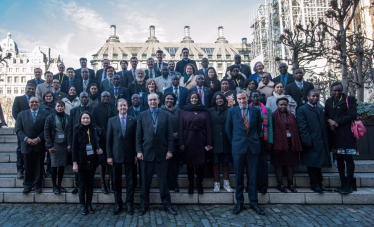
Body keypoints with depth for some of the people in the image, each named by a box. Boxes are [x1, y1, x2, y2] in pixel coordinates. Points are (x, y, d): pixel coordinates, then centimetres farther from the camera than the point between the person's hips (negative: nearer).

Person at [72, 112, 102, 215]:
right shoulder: (77, 131, -6)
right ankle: (82, 205, 17)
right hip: (82, 161, -3)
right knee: (82, 183, 6)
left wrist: (98, 149, -13)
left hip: (92, 160, 3)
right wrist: (74, 163, -11)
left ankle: (89, 204, 20)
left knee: (90, 183, 9)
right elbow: (74, 147, -7)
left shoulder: (93, 130, 2)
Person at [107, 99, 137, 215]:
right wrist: (109, 155, -3)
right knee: (117, 180, 8)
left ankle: (129, 203, 16)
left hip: (129, 154, -1)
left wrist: (136, 154, -1)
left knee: (130, 180, 5)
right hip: (116, 154, 1)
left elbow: (135, 138, 2)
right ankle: (118, 203, 19)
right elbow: (109, 139, 2)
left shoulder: (133, 120, 2)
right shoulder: (112, 120, 4)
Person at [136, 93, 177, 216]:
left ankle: (167, 204, 19)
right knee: (145, 180, 9)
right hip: (146, 151, 1)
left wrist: (170, 150, -5)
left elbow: (169, 134, 1)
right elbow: (138, 135, 2)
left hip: (162, 152, 0)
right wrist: (139, 151, -5)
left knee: (163, 180, 7)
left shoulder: (165, 115, 4)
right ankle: (144, 205, 23)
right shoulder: (142, 115, 5)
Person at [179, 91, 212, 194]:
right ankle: (191, 185, 18)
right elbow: (181, 128, -1)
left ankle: (200, 184, 18)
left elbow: (208, 127, 1)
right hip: (188, 141, 0)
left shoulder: (204, 111, 5)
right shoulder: (184, 111, 3)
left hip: (201, 141, 1)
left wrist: (209, 142, -5)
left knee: (201, 163, 5)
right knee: (189, 164, 6)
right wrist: (181, 143, -9)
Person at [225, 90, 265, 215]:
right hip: (238, 147, -1)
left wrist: (255, 139, 9)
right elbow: (228, 128, 8)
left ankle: (254, 202, 18)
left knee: (252, 176, 7)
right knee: (239, 176, 7)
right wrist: (234, 141, 7)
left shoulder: (256, 110, 5)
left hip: (253, 146, 1)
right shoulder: (232, 111, 2)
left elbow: (259, 127, 13)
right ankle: (239, 202, 17)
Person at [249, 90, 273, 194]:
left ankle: (263, 186, 12)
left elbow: (269, 126, 3)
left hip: (262, 140, 0)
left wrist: (270, 141, -5)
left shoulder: (266, 110, 7)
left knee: (262, 163, 3)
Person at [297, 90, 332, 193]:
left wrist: (326, 141, 7)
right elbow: (302, 128, -11)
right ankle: (315, 185, 12)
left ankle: (319, 184, 22)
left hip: (321, 142, 6)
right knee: (312, 165, 2)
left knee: (319, 164, 13)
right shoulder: (302, 110, -3)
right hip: (311, 143, -6)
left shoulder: (320, 109, 18)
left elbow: (324, 126, 15)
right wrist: (308, 142, -17)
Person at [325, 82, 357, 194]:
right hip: (334, 134, 5)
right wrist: (329, 121, -7)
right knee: (339, 159, 9)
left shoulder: (349, 99, 1)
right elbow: (326, 115, 15)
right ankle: (343, 184, 16)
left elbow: (352, 115, -9)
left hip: (346, 134, -5)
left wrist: (337, 122, -12)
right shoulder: (328, 101, 15)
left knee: (348, 159, -2)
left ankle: (348, 185, 4)